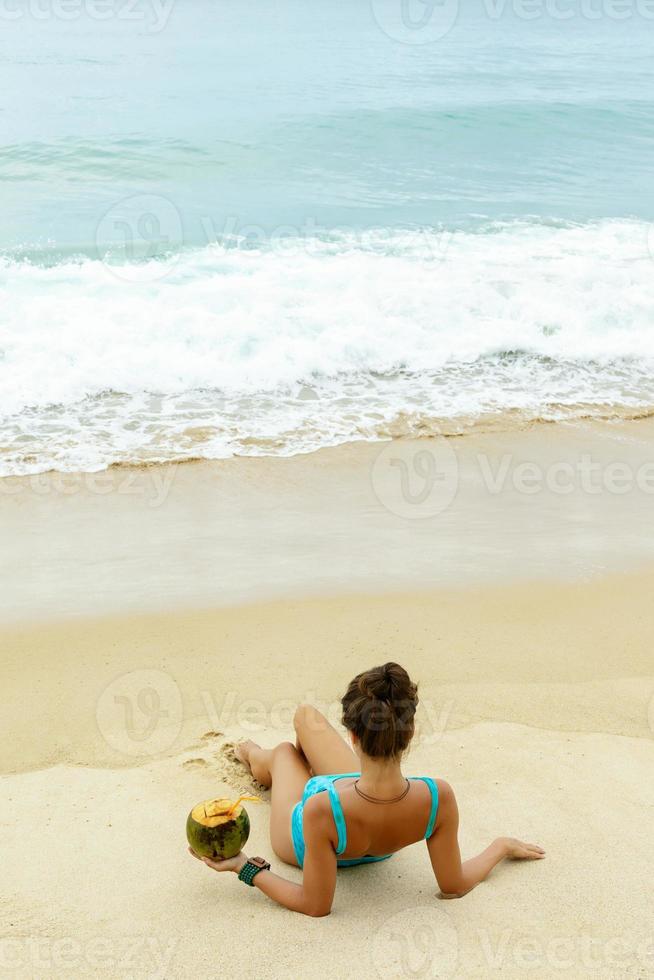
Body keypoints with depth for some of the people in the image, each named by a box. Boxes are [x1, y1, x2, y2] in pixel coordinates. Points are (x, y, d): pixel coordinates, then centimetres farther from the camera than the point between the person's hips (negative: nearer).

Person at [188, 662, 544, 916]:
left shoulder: (322, 811, -48)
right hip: (376, 852, 3)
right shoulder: (439, 798, -40)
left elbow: (316, 906, -32)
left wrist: (246, 868, -26)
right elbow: (454, 887, -22)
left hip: (302, 846, -3)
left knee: (283, 751, 29)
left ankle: (256, 758, 69)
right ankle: (256, 757, 59)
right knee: (305, 714, 22)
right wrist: (502, 847, -7)